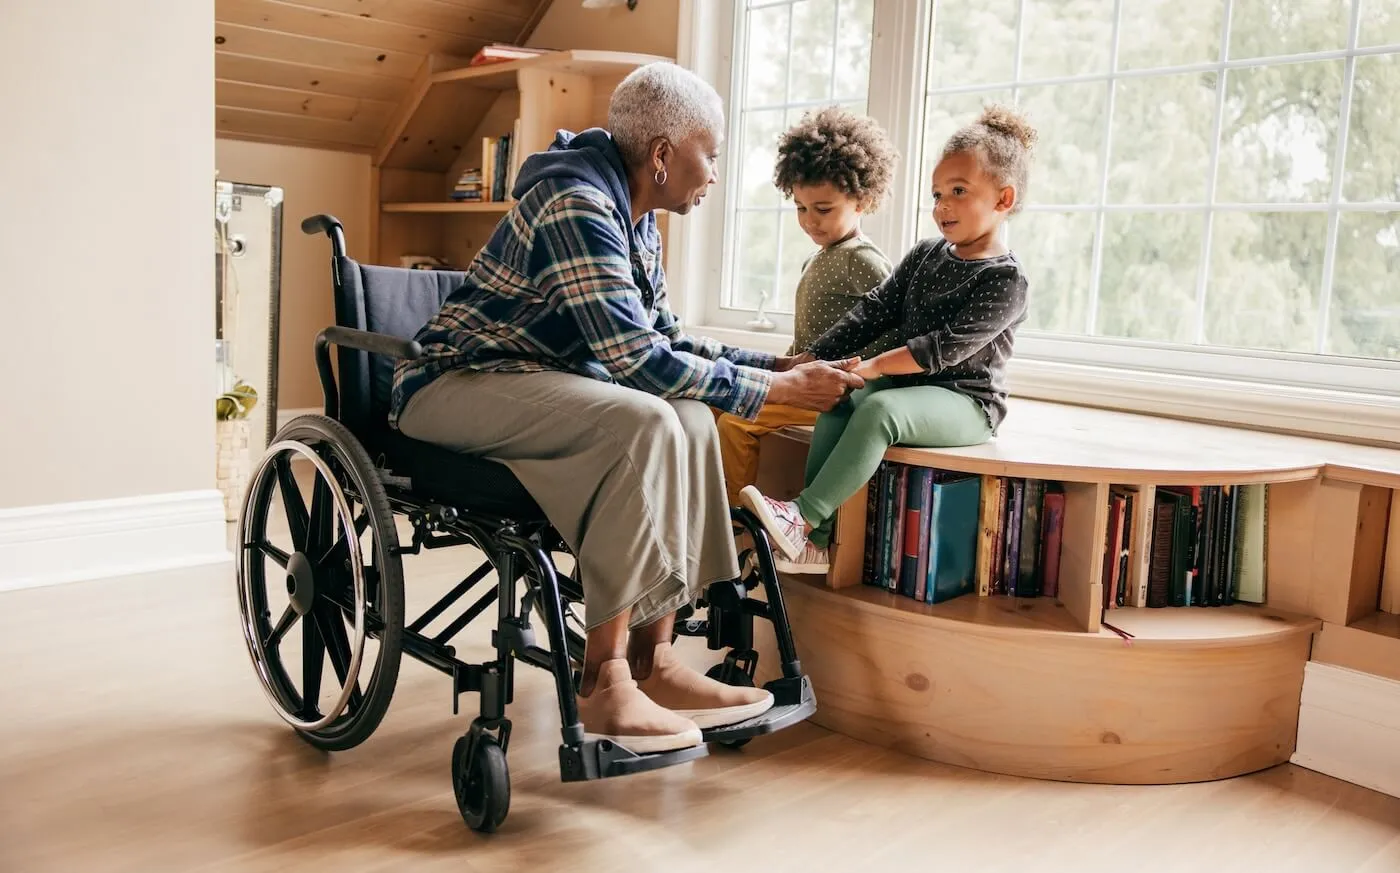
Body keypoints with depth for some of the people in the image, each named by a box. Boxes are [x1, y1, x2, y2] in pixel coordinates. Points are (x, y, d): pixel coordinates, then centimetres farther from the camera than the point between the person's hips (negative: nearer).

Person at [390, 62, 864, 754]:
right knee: (642, 424, -28)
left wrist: (778, 364, 7)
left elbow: (665, 339, 18)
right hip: (452, 385, -9)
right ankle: (603, 680, -22)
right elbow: (637, 359, -26)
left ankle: (651, 659, -9)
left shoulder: (636, 221, 10)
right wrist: (778, 390, -18)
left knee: (688, 418, -9)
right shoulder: (578, 204, -21)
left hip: (529, 384, 9)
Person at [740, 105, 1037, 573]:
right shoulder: (925, 255, 12)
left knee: (878, 409, -33)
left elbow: (946, 346, -20)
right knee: (838, 407, -19)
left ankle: (803, 514, -33)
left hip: (966, 401, -7)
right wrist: (814, 356, -4)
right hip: (908, 388, 7)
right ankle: (818, 540, -22)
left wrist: (875, 366, -25)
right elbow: (874, 310, 6)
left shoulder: (1005, 280, -11)